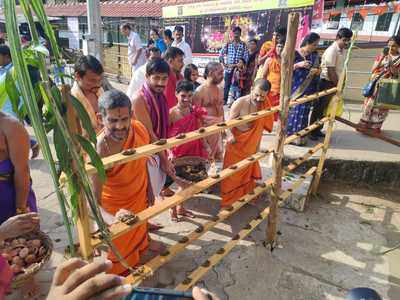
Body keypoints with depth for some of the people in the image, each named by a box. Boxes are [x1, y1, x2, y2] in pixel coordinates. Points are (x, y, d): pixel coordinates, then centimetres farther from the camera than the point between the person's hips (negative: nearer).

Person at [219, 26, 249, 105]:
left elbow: (246, 57, -1)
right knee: (227, 85, 3)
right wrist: (224, 64, -3)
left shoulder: (243, 45, 3)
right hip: (228, 68, 1)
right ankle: (224, 100, 11)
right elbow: (221, 54, 8)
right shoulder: (228, 44, 7)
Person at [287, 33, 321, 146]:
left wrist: (316, 71, -8)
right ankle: (289, 134, 9)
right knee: (292, 110, -3)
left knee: (304, 111, 4)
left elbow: (317, 69, 15)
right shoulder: (294, 54, -4)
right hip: (295, 88, -4)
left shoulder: (315, 55, 9)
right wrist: (298, 65, -19)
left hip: (308, 89, 4)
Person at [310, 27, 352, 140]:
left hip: (334, 83, 8)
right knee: (318, 108, -1)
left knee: (325, 108, 13)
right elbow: (331, 71, -18)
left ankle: (318, 130, 23)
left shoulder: (343, 50, 10)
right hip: (326, 82, -8)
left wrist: (339, 84, 7)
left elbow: (340, 69, 13)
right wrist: (338, 85, -12)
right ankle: (312, 131, 8)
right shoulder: (332, 50, -16)